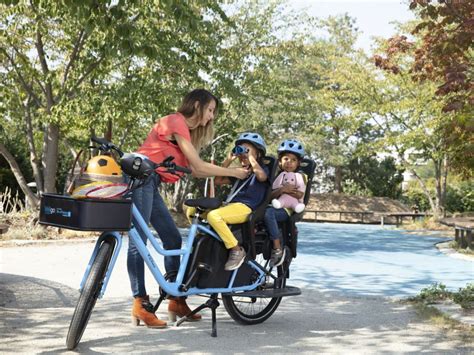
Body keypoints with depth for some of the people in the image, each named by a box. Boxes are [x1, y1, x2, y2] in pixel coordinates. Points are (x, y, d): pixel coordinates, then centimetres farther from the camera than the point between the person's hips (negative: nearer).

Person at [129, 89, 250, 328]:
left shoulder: (187, 131, 21)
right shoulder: (176, 122, -9)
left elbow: (194, 171, 13)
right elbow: (199, 166, -12)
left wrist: (229, 172, 10)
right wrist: (234, 173, -3)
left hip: (150, 184, 11)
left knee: (173, 239, 8)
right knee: (138, 241, -10)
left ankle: (176, 301, 13)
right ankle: (140, 305, -8)